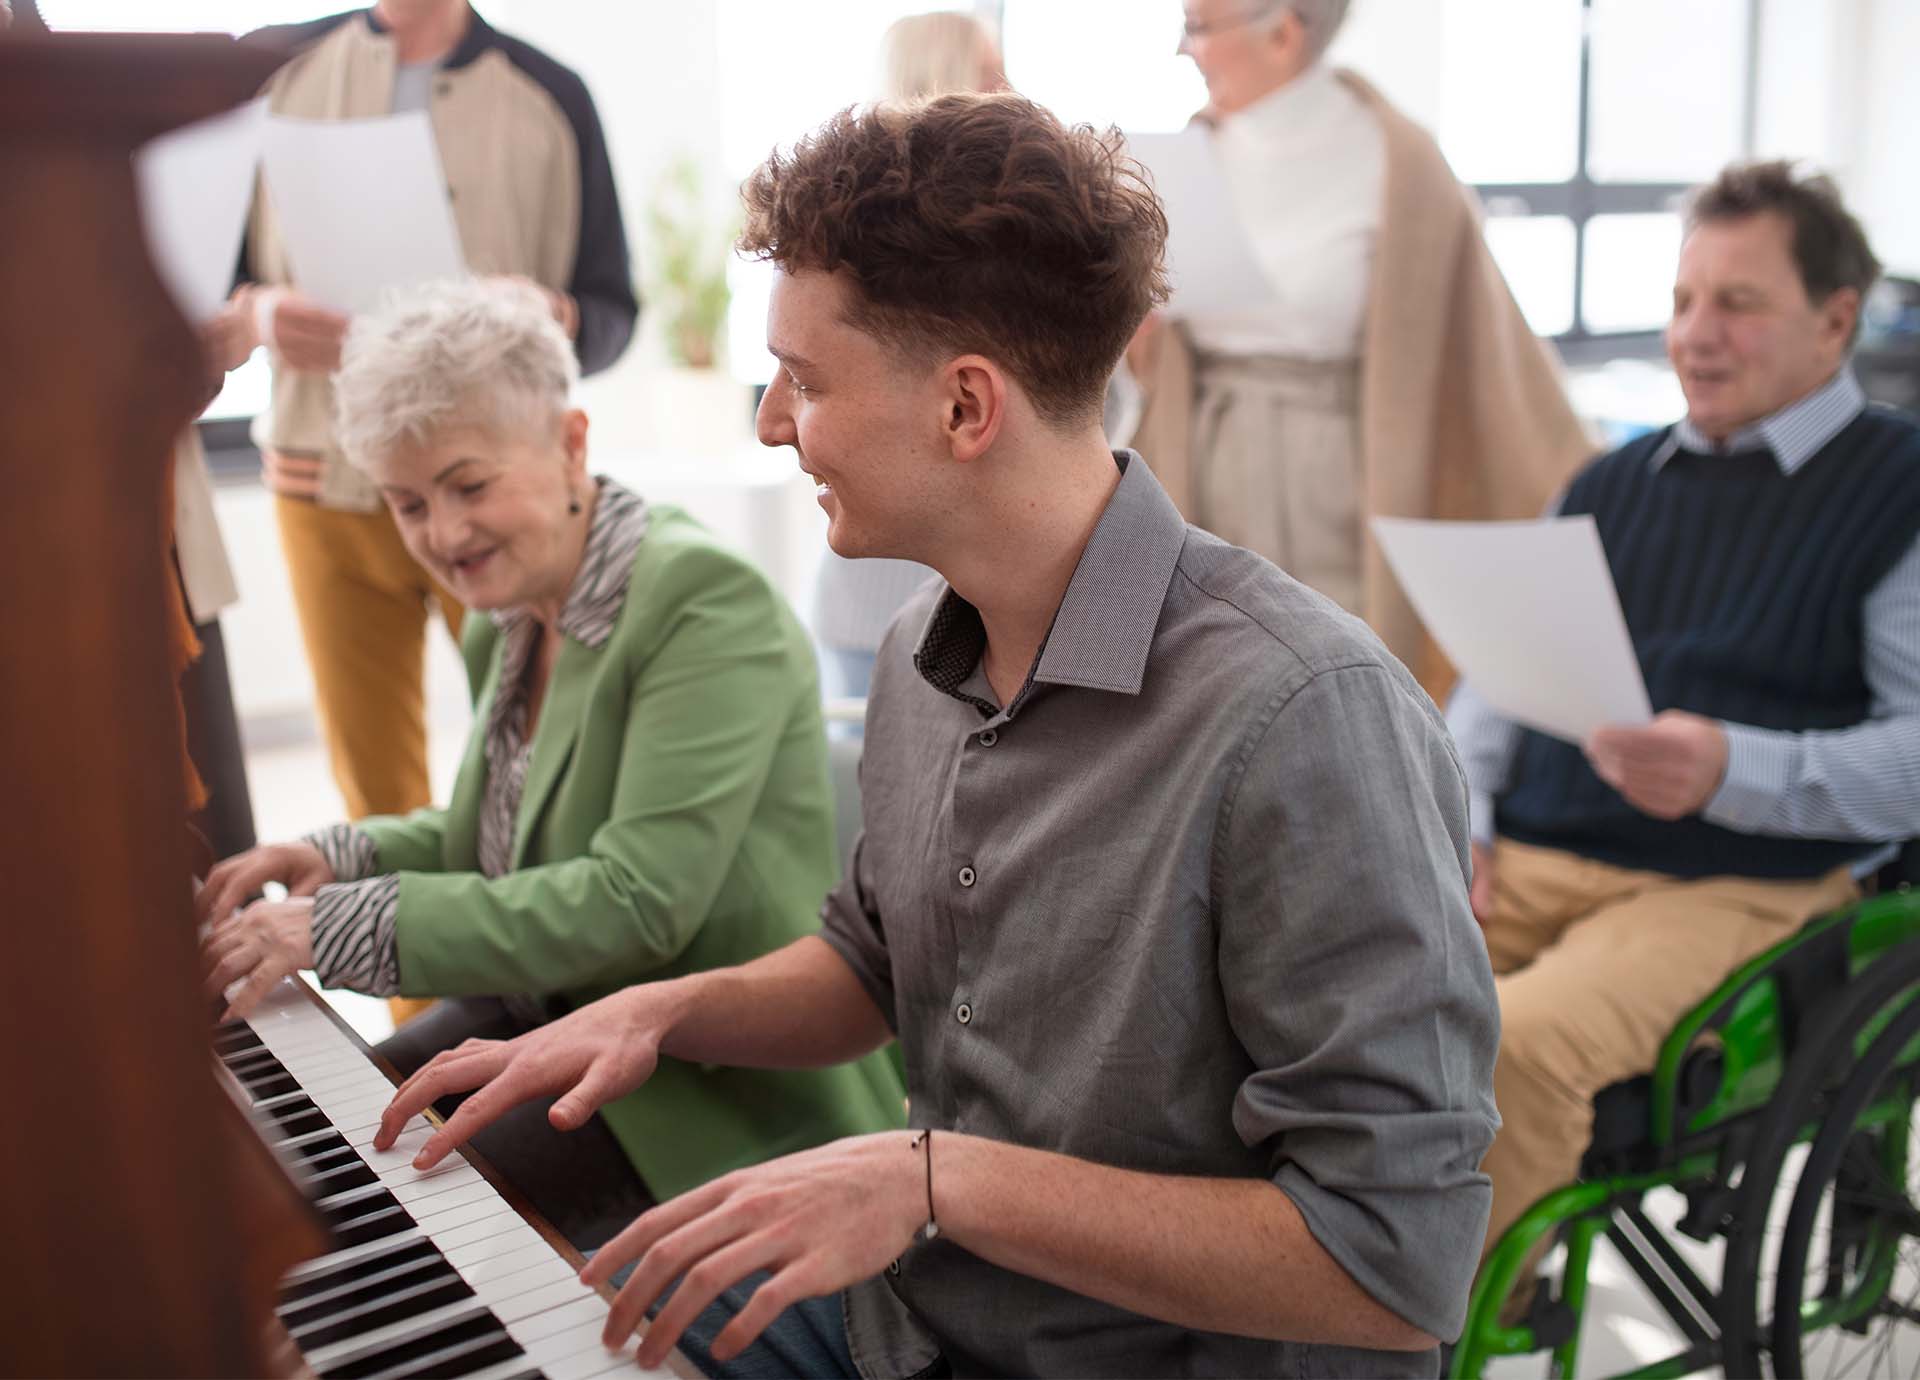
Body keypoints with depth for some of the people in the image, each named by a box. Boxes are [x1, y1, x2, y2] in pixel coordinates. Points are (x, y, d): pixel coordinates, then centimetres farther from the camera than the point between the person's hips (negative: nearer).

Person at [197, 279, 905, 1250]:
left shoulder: (704, 599, -22)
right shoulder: (506, 627, 7)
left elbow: (640, 903, -28)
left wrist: (342, 925, -27)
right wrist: (345, 858, 1)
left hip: (717, 1097, -8)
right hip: (547, 1019, 8)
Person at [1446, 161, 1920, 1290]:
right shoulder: (1612, 486, 23)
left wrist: (1735, 771, -21)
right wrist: (1461, 813, 3)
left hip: (1744, 885, -5)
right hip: (1526, 858, 5)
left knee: (1516, 1037, -34)